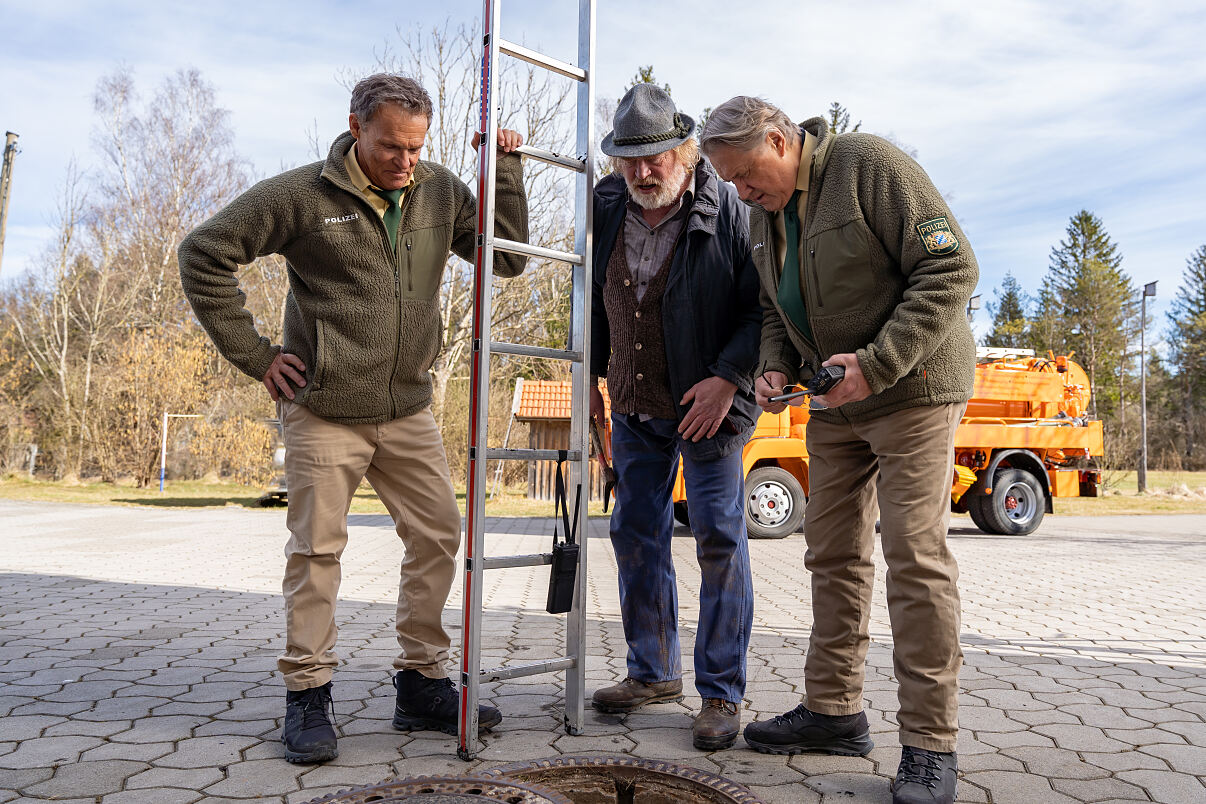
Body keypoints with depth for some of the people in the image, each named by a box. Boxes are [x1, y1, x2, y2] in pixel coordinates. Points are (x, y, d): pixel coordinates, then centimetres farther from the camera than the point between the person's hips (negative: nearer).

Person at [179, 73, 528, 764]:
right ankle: (308, 697, 15)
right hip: (324, 410, -4)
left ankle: (422, 685, 19)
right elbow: (205, 252, -2)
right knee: (317, 550, 0)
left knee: (439, 535, 4)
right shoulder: (303, 196, -7)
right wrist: (253, 352, -5)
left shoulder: (441, 192, 5)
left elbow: (508, 258, 7)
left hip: (408, 409, 5)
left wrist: (507, 169, -1)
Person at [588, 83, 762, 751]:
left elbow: (763, 308, -13)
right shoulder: (605, 206, 1)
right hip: (634, 405, 6)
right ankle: (653, 672, 27)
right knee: (636, 536, 11)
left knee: (719, 540, -3)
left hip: (708, 404, -5)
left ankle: (722, 693, 9)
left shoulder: (728, 213, -15)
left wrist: (728, 377, -23)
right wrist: (590, 372, 13)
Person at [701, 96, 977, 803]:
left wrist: (876, 363, -24)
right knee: (833, 553, 8)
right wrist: (776, 367, -2)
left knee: (916, 556, -9)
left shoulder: (871, 166, -15)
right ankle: (835, 710, 20)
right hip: (833, 400, 7)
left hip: (913, 386, -7)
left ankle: (931, 743, 0)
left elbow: (952, 270, -18)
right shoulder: (764, 213, 8)